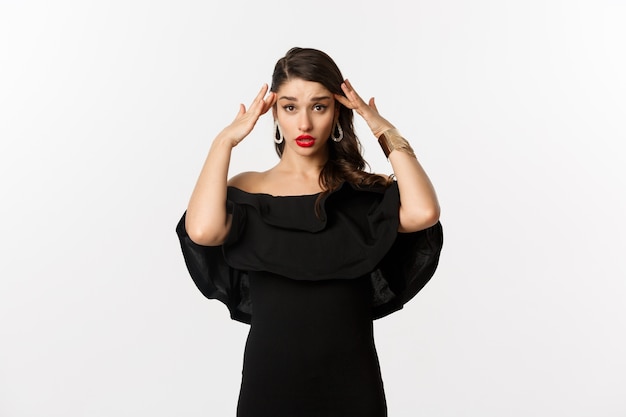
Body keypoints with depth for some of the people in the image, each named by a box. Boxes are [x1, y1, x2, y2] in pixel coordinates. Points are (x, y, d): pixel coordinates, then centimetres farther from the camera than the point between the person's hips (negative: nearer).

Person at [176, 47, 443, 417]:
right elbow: (203, 230, -22)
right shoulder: (248, 191, -1)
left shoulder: (366, 194, -1)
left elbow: (423, 213, -22)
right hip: (269, 380, 0)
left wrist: (385, 131, -10)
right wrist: (225, 141, -11)